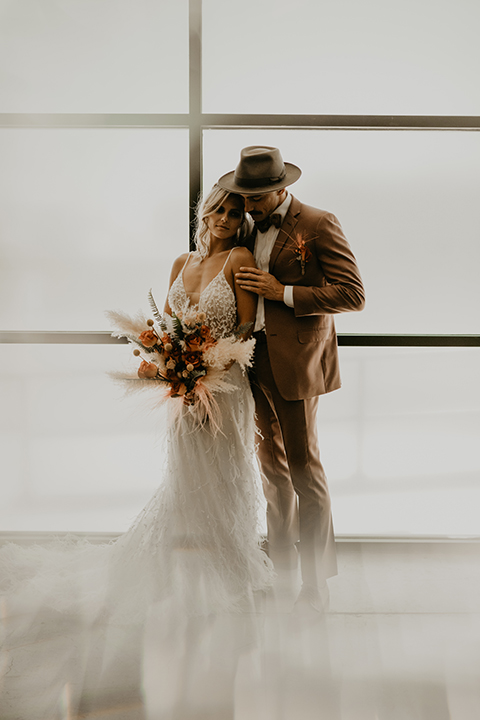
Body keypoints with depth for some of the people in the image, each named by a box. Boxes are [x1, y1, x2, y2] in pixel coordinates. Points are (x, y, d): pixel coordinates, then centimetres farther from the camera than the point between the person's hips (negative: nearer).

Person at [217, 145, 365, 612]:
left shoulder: (319, 225, -4)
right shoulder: (252, 229, 17)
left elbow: (352, 294, -10)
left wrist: (282, 292, -15)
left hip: (294, 363, -6)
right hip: (256, 362, 7)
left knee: (303, 469, -2)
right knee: (273, 469, 13)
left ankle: (315, 586, 11)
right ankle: (280, 570, 26)